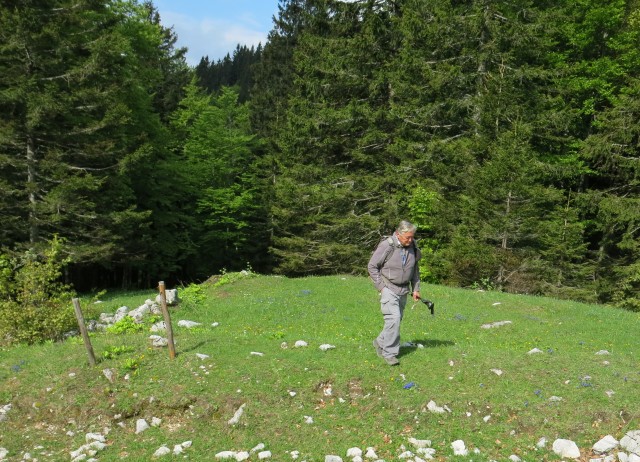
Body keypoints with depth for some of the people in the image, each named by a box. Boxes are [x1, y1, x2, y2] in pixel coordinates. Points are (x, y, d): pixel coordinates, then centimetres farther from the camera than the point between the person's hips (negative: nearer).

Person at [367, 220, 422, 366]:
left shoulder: (412, 247, 2)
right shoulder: (387, 246, -16)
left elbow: (415, 269, 17)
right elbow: (372, 266, -9)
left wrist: (416, 289, 12)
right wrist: (381, 286, -11)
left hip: (403, 290, 6)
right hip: (388, 288, -6)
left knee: (396, 320, 9)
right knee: (394, 319, -16)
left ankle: (380, 342, 31)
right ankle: (389, 353, -7)